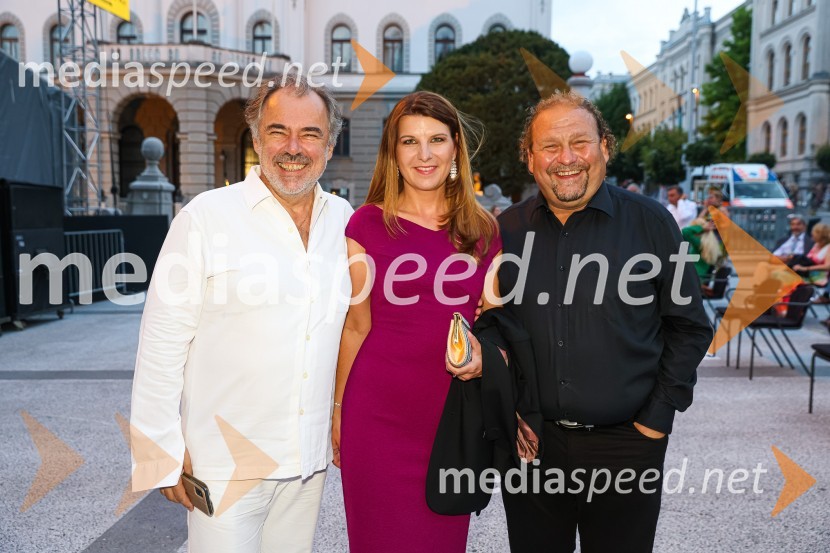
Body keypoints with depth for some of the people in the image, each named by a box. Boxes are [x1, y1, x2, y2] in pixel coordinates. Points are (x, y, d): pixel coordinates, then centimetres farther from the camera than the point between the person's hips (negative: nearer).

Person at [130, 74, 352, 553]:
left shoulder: (343, 219, 2)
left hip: (310, 459, 4)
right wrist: (165, 452, -8)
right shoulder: (206, 216, -10)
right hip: (226, 462, -4)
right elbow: (162, 343, -8)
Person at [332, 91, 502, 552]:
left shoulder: (484, 230, 4)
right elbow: (356, 327, 0)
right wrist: (337, 409, 2)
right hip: (379, 411, -2)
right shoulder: (368, 225, -4)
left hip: (454, 410, 3)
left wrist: (482, 353, -8)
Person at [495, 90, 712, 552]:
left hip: (626, 443, -2)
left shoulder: (651, 223, -5)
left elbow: (689, 326, 0)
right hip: (529, 441, 2)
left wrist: (658, 418, -4)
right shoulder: (507, 231, 1)